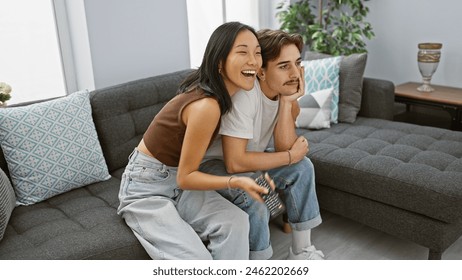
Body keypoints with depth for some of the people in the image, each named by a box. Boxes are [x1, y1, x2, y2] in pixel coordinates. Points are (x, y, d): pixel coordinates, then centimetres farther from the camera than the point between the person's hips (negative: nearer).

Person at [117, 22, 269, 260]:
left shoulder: (220, 93, -5)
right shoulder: (206, 106, -29)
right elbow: (185, 177, -20)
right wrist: (237, 182, -31)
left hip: (178, 182, 7)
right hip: (145, 189, -7)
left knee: (235, 221, -17)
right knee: (196, 261, -24)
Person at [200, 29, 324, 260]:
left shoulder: (285, 90, -10)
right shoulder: (243, 95, -33)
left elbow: (283, 148, -14)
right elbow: (235, 162, -36)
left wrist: (288, 102, -26)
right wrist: (291, 155, -24)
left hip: (246, 158, 8)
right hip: (212, 163, -7)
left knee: (302, 167, -5)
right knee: (252, 199, -31)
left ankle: (301, 251, 8)